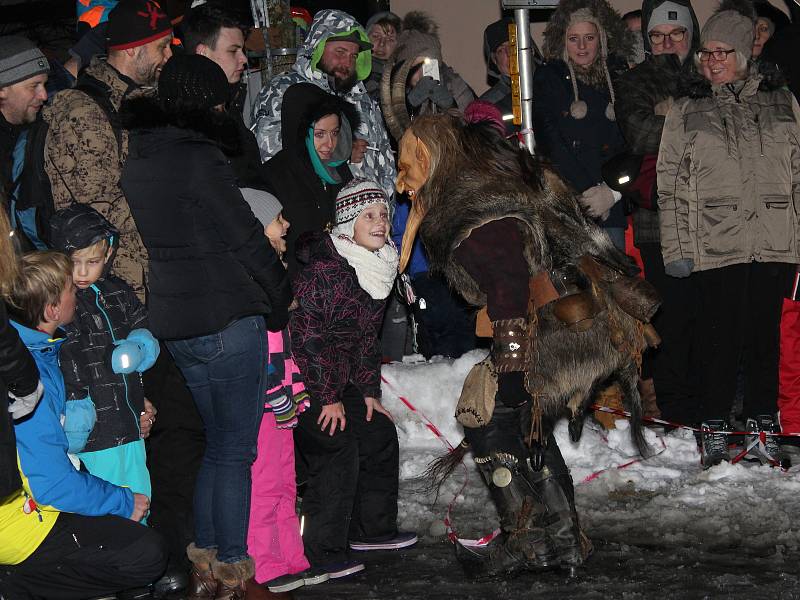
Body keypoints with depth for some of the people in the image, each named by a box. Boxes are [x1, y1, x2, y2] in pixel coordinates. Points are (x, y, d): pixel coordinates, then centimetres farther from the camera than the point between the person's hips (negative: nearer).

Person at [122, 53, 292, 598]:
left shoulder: (138, 160, 8)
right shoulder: (198, 159, -18)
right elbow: (246, 240, -14)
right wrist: (282, 300, 1)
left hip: (174, 322, 8)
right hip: (228, 321, -8)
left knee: (218, 444, 20)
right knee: (235, 450, 2)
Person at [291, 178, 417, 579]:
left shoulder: (378, 267, 7)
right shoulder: (324, 268, -22)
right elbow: (305, 333, -22)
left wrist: (369, 392, 13)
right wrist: (329, 398, -18)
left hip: (340, 380, 9)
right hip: (306, 379, -9)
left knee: (380, 438, 11)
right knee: (338, 454, -15)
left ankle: (371, 529, 26)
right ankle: (323, 553, -6)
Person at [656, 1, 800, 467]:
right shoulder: (687, 111, 8)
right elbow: (671, 184, 6)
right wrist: (675, 249, -1)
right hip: (716, 245, -1)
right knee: (720, 338, -2)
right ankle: (715, 428, 7)